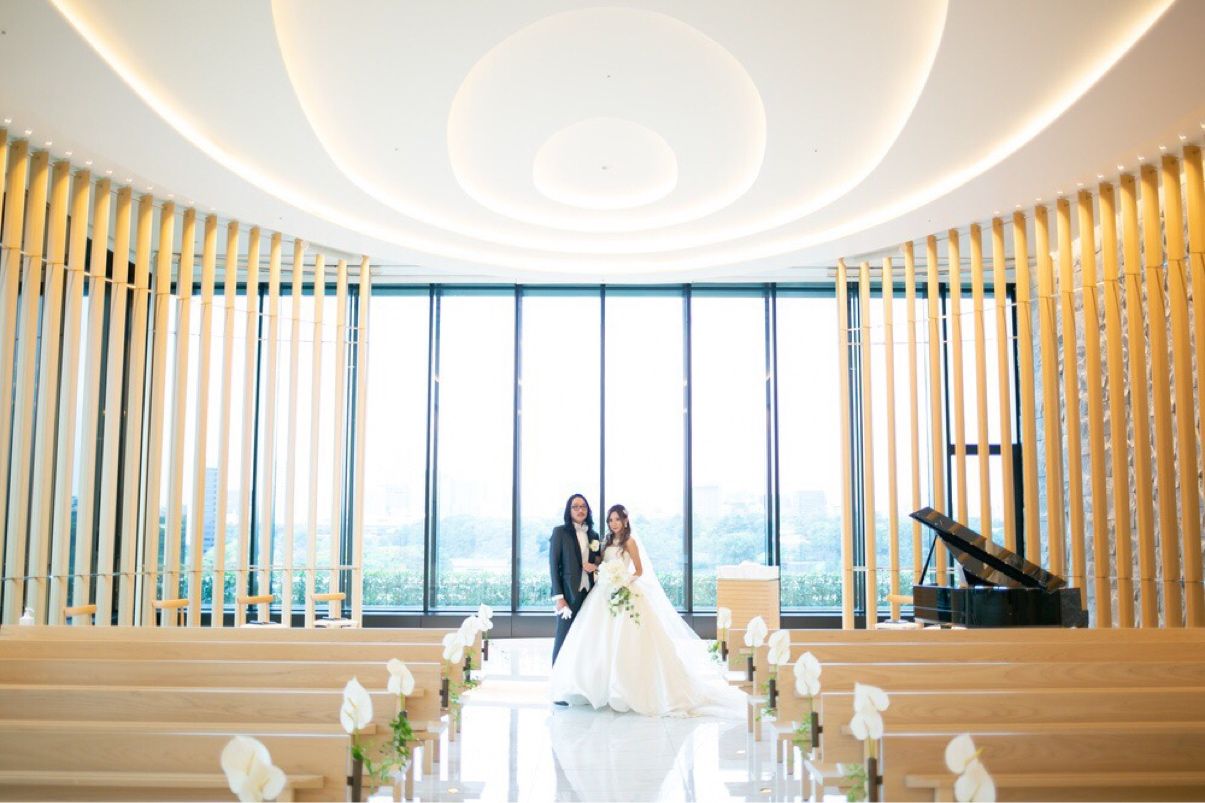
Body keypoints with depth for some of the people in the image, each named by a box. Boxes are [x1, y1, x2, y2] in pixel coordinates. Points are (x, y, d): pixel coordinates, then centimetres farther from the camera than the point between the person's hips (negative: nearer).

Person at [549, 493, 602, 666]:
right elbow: (553, 565, -5)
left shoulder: (593, 535, 14)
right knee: (564, 638, -3)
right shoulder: (560, 532, -1)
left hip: (589, 593, 5)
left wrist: (596, 566, -4)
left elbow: (599, 562, 21)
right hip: (569, 593, -5)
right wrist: (558, 596, -12)